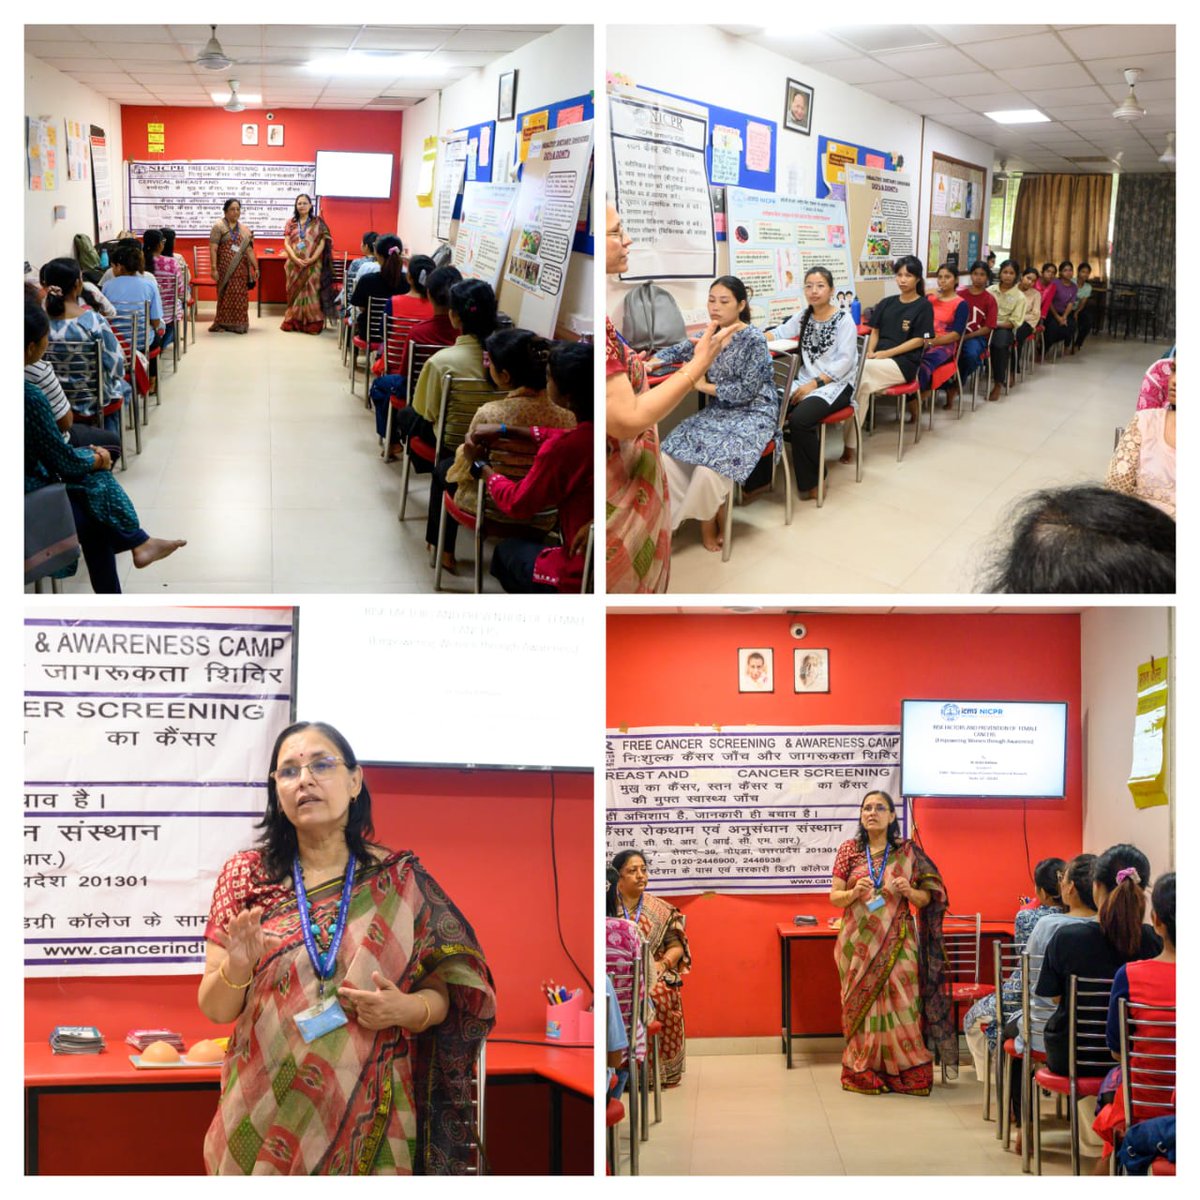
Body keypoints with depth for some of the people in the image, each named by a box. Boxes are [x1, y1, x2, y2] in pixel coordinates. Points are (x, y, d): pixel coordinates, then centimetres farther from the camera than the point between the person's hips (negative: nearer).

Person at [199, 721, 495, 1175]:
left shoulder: (400, 879, -1)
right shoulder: (245, 876, 0)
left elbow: (443, 993, 3)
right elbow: (214, 1008, 0)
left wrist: (405, 1009, -18)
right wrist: (237, 966, -21)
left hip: (367, 1116, 0)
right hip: (265, 1117, 0)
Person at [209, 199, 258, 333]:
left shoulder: (244, 230, 13)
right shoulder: (219, 227, -3)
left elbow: (249, 250, 13)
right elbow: (213, 249, -9)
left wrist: (256, 267, 8)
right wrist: (214, 268, -16)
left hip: (241, 269, 5)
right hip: (225, 268, -4)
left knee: (240, 296, 5)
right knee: (226, 295, -2)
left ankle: (237, 324, 13)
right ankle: (222, 323, 6)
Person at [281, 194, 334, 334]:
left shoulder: (317, 222, 3)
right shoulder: (291, 223, 8)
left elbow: (322, 242, -3)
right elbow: (286, 243, 2)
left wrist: (312, 259, -15)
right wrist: (296, 259, -14)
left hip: (313, 265, -2)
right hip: (294, 264, 2)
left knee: (311, 292, -4)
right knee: (295, 292, 4)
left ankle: (312, 324, -3)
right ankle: (293, 322, 9)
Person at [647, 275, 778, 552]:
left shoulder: (753, 340, -13)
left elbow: (746, 391, -16)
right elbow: (675, 351, 19)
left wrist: (704, 386, -9)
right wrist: (651, 363, -1)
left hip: (753, 414, -7)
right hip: (719, 412, 7)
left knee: (713, 461, -31)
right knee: (670, 455, -17)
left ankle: (708, 519, -5)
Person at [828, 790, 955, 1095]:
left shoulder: (907, 852, 4)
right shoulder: (849, 850, 4)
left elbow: (927, 898, 6)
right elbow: (834, 897, 3)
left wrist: (910, 892, -15)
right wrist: (854, 893, -18)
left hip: (896, 943, 0)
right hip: (859, 943, 0)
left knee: (900, 1003, -5)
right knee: (863, 1005, 1)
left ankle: (907, 1073, 2)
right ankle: (863, 1072, 9)